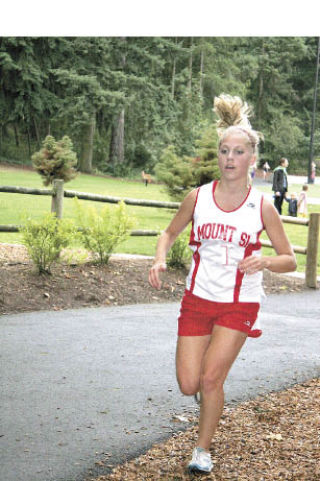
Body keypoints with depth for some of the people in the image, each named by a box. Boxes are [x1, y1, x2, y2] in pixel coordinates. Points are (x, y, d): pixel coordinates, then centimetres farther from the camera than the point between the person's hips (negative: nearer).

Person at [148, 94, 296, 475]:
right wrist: (160, 258, -8)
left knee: (210, 379, -10)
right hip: (198, 298, 2)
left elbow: (289, 260, -2)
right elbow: (170, 232, 13)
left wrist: (265, 261, -24)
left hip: (239, 304, -2)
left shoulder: (262, 207, -8)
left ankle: (203, 449, 14)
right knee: (188, 385, -1)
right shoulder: (198, 197, -4)